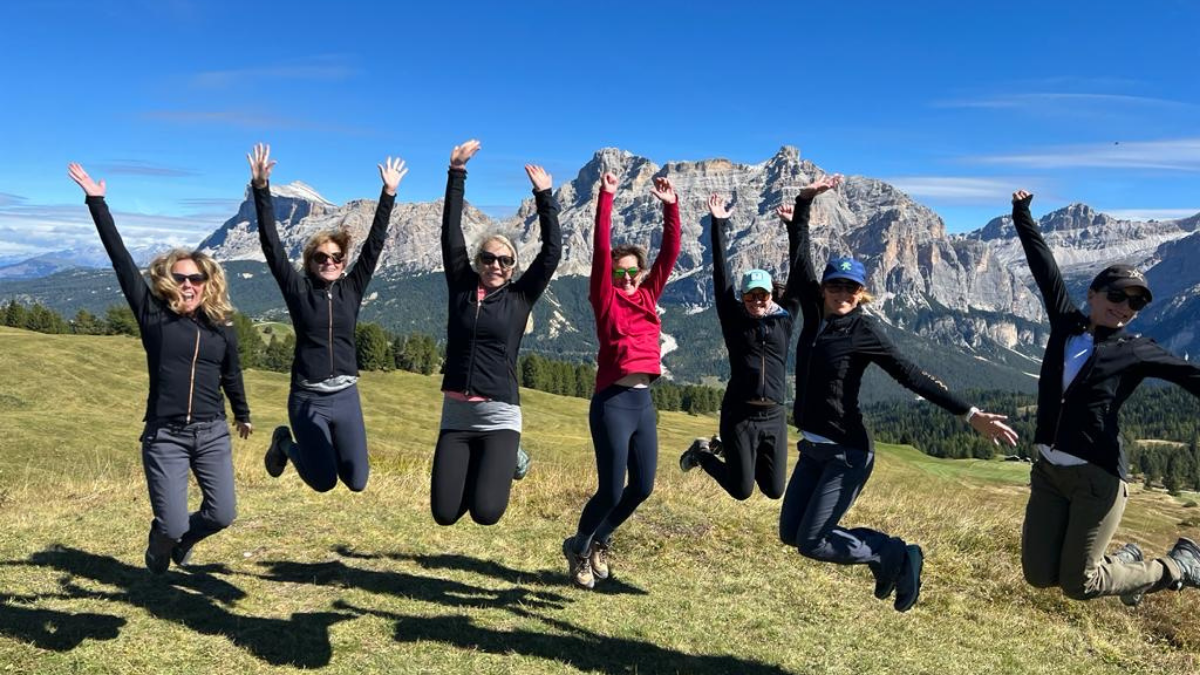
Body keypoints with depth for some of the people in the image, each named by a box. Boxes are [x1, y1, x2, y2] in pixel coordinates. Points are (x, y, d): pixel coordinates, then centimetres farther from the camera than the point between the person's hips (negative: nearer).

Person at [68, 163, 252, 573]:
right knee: (172, 524, -6)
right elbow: (121, 260, -8)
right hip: (164, 435, -2)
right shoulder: (153, 316, -3)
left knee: (222, 514, -4)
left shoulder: (221, 327, 5)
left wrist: (243, 415, 33)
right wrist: (96, 201, -11)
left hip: (212, 433, 3)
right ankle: (160, 544, 34)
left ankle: (182, 540, 32)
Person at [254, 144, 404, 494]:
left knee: (357, 481, 5)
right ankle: (284, 443, 32)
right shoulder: (298, 289, -3)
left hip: (346, 397, 3)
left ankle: (326, 448, 37)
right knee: (324, 482, 3)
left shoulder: (352, 289, 4)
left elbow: (374, 245, 1)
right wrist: (261, 188, -18)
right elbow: (271, 245, -9)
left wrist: (388, 193, -3)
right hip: (308, 399, -3)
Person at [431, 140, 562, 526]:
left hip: (499, 416, -2)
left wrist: (544, 196, -4)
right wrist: (457, 173, 0)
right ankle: (476, 468, 31)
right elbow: (450, 234, 3)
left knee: (486, 512, -13)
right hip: (456, 414, 2)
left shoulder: (520, 298, 3)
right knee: (445, 513, -2)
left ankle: (504, 462, 22)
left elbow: (552, 253, -3)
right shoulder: (461, 289, 5)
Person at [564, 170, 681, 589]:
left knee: (642, 487, 10)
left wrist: (670, 207, 2)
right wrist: (606, 198, -13)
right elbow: (601, 250, -10)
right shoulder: (606, 299, -1)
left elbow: (670, 253, 8)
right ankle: (578, 549, 23)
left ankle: (600, 539, 34)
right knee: (611, 491, -3)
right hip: (613, 402, -6)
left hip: (644, 402, 6)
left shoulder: (648, 296, 12)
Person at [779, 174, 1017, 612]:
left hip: (847, 453, -7)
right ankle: (882, 549, 26)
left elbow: (912, 377, -13)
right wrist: (805, 201, 5)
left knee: (811, 543, -6)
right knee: (790, 533, 10)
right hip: (812, 447, 7)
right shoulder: (814, 313, 3)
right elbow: (801, 259, 7)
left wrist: (970, 414, -18)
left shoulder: (863, 332, -11)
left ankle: (897, 555, 14)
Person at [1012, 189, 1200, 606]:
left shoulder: (1136, 351, -3)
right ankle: (1122, 561, 35)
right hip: (1047, 469, 5)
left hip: (1096, 477, -5)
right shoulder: (1066, 323, 6)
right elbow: (1044, 267, 12)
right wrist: (1023, 215, 21)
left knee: (1078, 585, 0)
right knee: (1039, 576, 7)